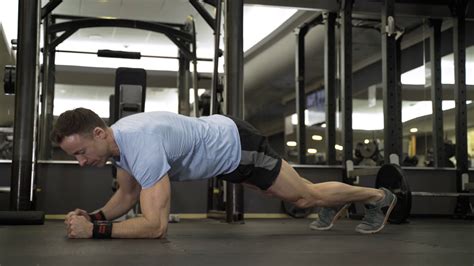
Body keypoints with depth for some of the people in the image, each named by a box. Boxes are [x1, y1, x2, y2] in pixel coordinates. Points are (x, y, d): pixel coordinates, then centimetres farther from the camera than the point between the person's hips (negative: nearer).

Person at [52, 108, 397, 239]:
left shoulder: (142, 147, -38)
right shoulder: (118, 139, -8)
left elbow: (156, 225, -40)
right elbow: (128, 195, 7)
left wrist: (94, 230, -38)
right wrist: (94, 216, -11)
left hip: (236, 146, -8)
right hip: (224, 148, 8)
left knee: (305, 195, 8)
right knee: (293, 194, 28)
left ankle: (379, 197, 30)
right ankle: (335, 205, 52)